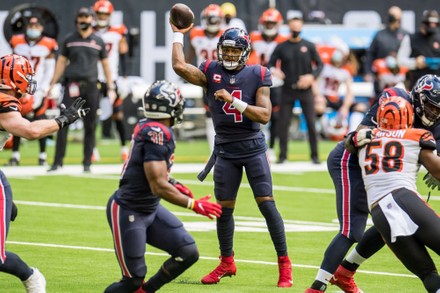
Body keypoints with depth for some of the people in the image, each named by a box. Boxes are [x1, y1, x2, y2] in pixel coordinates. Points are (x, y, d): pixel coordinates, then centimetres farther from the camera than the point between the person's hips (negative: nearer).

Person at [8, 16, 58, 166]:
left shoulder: (48, 45, -2)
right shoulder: (17, 42, 5)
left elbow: (49, 70, 0)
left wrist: (41, 90, -7)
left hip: (38, 89, -2)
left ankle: (42, 155, 5)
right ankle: (15, 155, 5)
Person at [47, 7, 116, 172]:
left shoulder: (98, 41, 8)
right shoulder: (69, 39, 7)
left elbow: (105, 64, 13)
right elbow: (61, 62, 11)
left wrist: (110, 87, 9)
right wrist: (53, 83, 6)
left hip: (91, 86, 1)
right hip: (72, 84, -1)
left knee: (90, 126, 3)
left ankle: (87, 163, 11)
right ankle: (58, 162, -5)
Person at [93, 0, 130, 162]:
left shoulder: (118, 33, 2)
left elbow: (123, 56, 5)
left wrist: (124, 77, -1)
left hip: (112, 79, -1)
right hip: (93, 80, 1)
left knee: (117, 114, -1)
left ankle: (124, 147, 10)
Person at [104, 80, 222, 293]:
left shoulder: (146, 127, 2)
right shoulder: (158, 134, -24)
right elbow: (159, 187, -25)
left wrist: (175, 186, 12)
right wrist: (194, 205, -19)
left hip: (150, 210, 9)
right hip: (128, 212, -9)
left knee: (188, 253, 6)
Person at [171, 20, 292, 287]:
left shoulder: (258, 75, -4)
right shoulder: (211, 72, 0)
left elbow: (265, 115, -12)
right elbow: (180, 66, -16)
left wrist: (234, 101, -21)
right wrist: (178, 34, -6)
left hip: (253, 146, -2)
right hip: (225, 149, 2)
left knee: (267, 203, -8)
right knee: (224, 207, 7)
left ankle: (284, 263, -1)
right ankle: (227, 263, 23)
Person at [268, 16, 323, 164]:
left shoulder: (309, 46, 2)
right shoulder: (281, 47, 4)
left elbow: (319, 65, 4)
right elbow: (270, 64, 5)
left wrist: (311, 76, -14)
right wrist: (274, 70, -18)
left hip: (305, 90, -1)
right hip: (288, 89, 1)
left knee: (311, 123, -3)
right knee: (283, 123, 0)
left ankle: (314, 155, 5)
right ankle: (282, 155, 10)